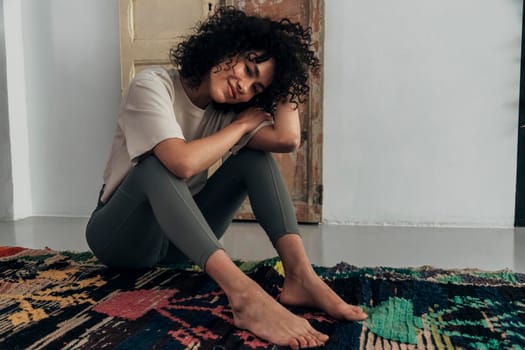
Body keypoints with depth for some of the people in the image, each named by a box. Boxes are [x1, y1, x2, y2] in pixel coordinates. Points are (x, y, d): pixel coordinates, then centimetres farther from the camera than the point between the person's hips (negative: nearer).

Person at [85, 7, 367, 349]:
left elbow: (288, 139, -24)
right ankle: (243, 293, -49)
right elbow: (183, 163, -37)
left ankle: (300, 275, -33)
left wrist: (285, 81, -12)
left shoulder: (226, 109, -4)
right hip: (120, 235, -4)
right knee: (159, 165, -36)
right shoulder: (153, 85, -19)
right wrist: (243, 124, -22)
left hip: (177, 236, 5)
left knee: (255, 157, -15)